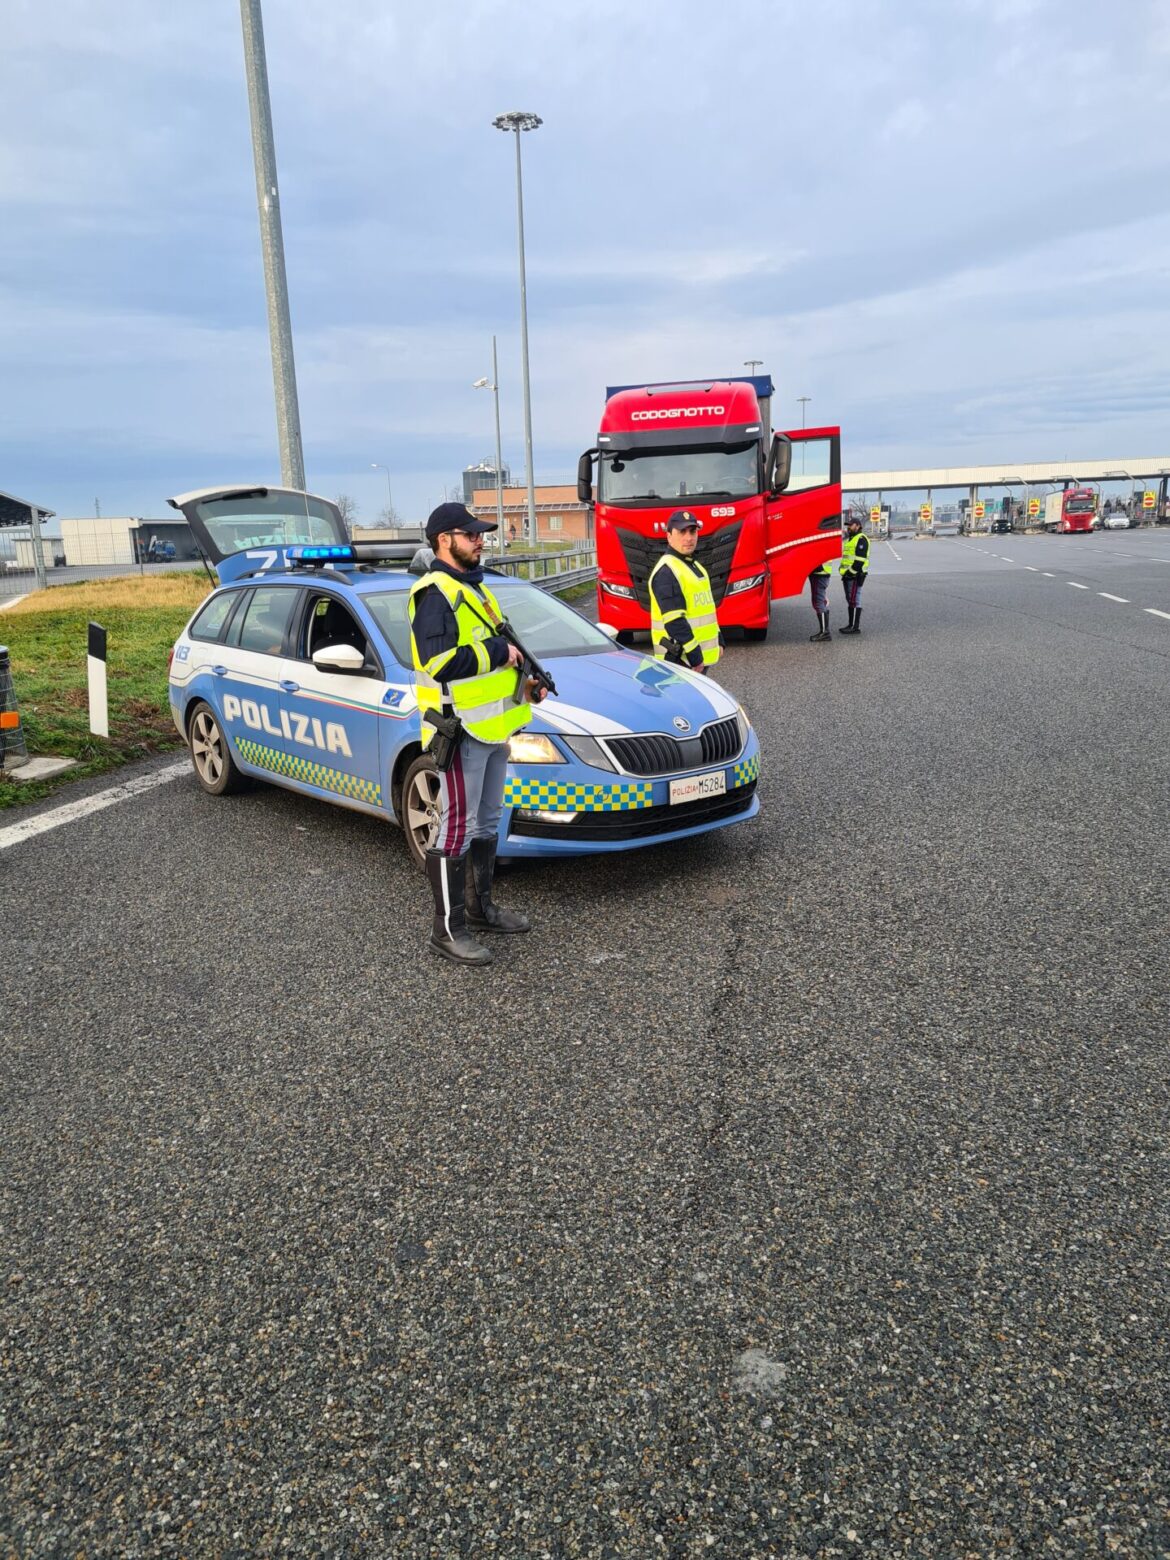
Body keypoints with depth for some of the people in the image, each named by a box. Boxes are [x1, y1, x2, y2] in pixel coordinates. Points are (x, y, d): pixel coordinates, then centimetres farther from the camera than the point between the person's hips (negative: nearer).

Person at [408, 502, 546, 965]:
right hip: (460, 729, -10)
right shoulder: (434, 593, -14)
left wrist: (523, 677, 9)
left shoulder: (475, 587, 17)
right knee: (457, 830, -5)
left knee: (486, 823, 18)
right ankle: (448, 930, 3)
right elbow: (439, 662, -26)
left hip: (492, 725, 10)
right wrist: (499, 652, -18)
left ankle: (480, 907, 31)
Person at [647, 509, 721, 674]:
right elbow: (674, 620, -22)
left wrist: (719, 641, 20)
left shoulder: (694, 566, 17)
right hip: (681, 659, -10)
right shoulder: (666, 572, -16)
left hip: (701, 655, 10)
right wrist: (694, 656, -22)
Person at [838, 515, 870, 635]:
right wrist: (844, 572, 16)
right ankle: (851, 624, 17)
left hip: (856, 575, -10)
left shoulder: (861, 539, -10)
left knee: (854, 600, -10)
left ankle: (856, 627, -9)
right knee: (850, 600, 12)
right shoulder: (849, 539, 21)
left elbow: (860, 559, -19)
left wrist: (851, 571, -22)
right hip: (847, 574, 10)